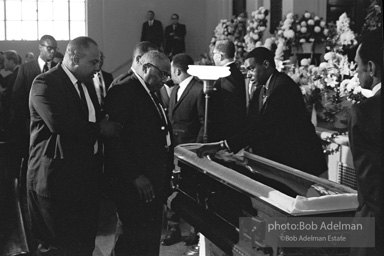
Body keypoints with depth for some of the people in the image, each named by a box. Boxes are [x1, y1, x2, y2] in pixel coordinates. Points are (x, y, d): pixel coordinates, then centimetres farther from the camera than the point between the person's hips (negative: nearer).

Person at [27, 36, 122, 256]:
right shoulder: (45, 83, -13)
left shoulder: (86, 83, 14)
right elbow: (58, 123, -28)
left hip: (87, 177, 8)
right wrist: (99, 129, -17)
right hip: (58, 180, -8)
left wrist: (107, 126, -5)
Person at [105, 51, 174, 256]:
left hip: (154, 181, 9)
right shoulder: (123, 90, -11)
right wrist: (135, 176, -20)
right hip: (136, 184, -9)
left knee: (151, 239, 13)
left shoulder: (149, 94, 17)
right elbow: (114, 138, -18)